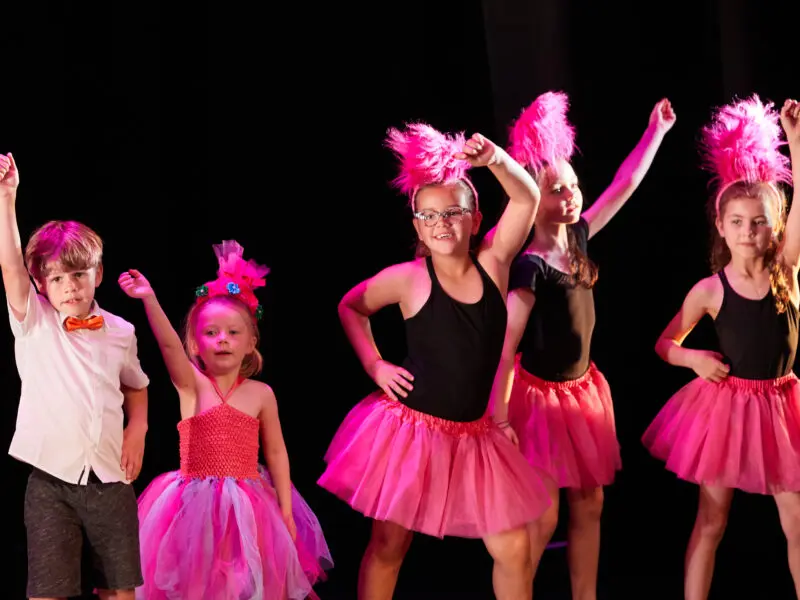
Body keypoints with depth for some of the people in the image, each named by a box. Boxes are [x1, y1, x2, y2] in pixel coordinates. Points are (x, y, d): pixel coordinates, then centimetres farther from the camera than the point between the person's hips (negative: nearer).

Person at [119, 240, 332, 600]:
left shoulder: (261, 394, 1)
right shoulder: (191, 384, -4)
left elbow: (276, 453, 6)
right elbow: (169, 344, -21)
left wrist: (285, 511, 3)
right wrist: (149, 300, -38)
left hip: (248, 506, 1)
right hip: (196, 504, -1)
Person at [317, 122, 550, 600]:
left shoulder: (491, 264, -3)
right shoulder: (408, 279, -8)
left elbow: (527, 198, -8)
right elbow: (351, 307, 9)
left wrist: (495, 159, -24)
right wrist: (374, 365, 0)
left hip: (472, 435, 3)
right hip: (409, 430, -3)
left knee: (514, 550, 4)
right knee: (389, 545, 7)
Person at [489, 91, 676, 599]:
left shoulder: (576, 240, 1)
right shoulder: (531, 266, -20)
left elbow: (625, 185, 12)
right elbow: (505, 343, -21)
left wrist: (657, 131, 15)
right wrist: (498, 416, -24)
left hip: (583, 390, 8)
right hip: (540, 395, -8)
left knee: (589, 506, 10)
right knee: (542, 519, -5)